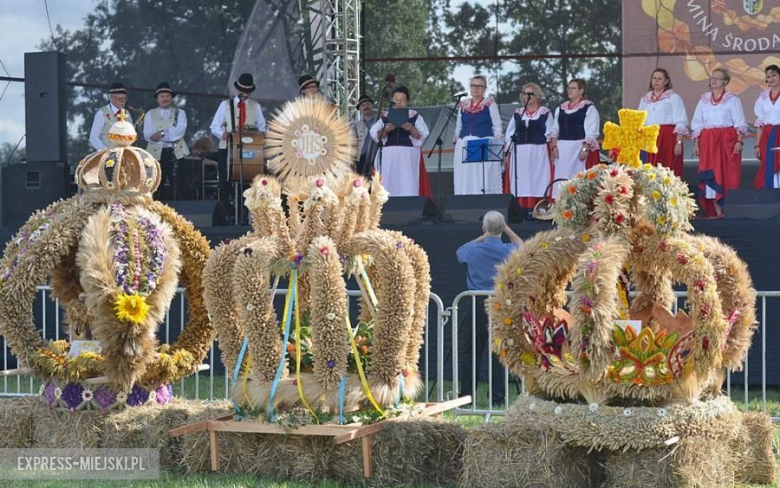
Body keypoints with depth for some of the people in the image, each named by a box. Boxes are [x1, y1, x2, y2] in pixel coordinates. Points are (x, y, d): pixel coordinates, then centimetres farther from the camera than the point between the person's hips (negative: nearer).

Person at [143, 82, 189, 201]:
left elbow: (180, 130, -4)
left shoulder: (179, 113, 14)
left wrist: (162, 134, -14)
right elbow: (147, 135, 0)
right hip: (157, 154, 0)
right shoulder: (150, 114, 13)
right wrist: (171, 135, -10)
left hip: (176, 153, 0)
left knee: (177, 186, -7)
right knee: (157, 188, -3)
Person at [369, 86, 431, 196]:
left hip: (408, 157, -2)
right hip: (388, 156, 2)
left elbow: (422, 137, 1)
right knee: (389, 186, -6)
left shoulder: (415, 116, 7)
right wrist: (385, 130, -15)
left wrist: (411, 129, -17)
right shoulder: (385, 117, 12)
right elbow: (374, 135, 4)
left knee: (407, 186, -10)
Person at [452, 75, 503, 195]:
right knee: (465, 179, 1)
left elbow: (497, 126, 2)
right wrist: (456, 139, 13)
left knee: (485, 178, -9)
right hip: (464, 145, 4)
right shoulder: (463, 105, 15)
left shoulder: (490, 104, 3)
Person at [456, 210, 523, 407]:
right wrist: (507, 229, 19)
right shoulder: (508, 251, -3)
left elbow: (460, 252, 21)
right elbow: (522, 246, 22)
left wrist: (483, 237, 19)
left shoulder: (472, 250, -4)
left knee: (470, 352, 6)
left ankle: (467, 396, 7)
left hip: (477, 305, 0)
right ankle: (498, 397, 2)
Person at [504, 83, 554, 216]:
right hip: (519, 153, 3)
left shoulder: (545, 113, 5)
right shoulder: (517, 113, 13)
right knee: (521, 182, -2)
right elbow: (509, 135, 12)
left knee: (537, 180, -6)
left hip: (539, 153, -3)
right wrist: (507, 152, 4)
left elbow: (550, 134, 3)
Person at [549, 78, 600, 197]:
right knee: (562, 179, 3)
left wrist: (585, 149, -19)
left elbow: (591, 132, -10)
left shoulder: (589, 108, -3)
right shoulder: (561, 109, 16)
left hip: (581, 148, -6)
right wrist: (554, 146, 2)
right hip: (562, 149, 6)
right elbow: (555, 130, 16)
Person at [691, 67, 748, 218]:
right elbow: (697, 124, 13)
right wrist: (696, 144, 6)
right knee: (710, 175, -1)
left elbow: (740, 123, -3)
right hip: (707, 142, 4)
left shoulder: (732, 99, 1)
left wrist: (739, 141, -14)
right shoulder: (703, 100, 13)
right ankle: (717, 211, 2)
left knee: (727, 174, -6)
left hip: (727, 140, -4)